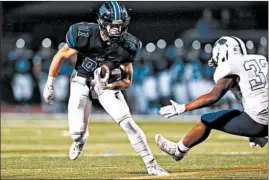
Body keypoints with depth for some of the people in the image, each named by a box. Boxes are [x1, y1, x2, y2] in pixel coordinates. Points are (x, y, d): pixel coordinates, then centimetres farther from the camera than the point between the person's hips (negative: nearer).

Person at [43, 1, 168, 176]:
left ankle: (151, 165, -12)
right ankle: (80, 141, 36)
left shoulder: (128, 45, -22)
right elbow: (61, 56, -10)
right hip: (82, 81, -1)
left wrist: (109, 85, -34)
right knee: (77, 131, -5)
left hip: (108, 83, 1)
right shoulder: (84, 34, -28)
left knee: (127, 122, -17)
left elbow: (127, 81, -12)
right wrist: (49, 85, -1)